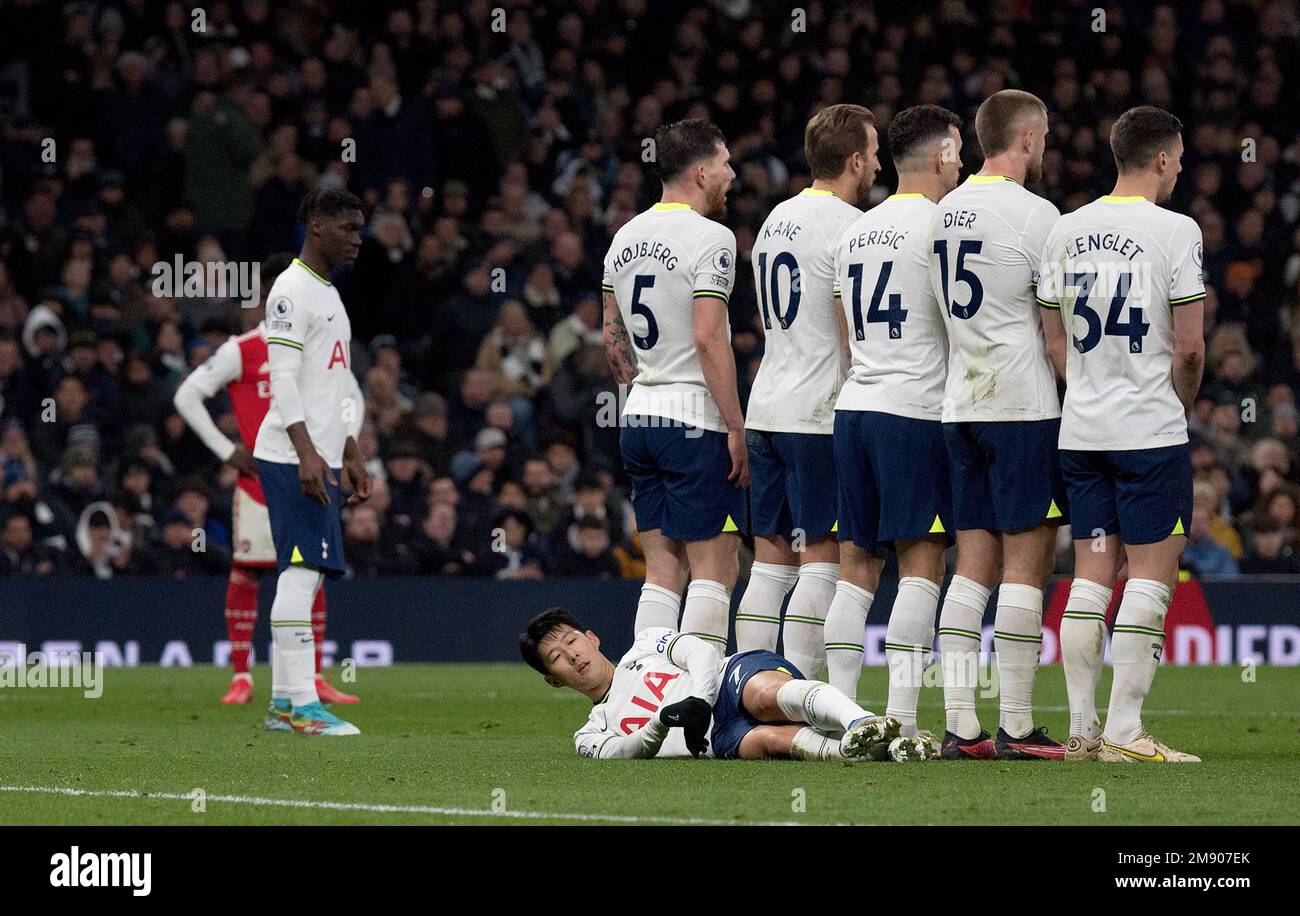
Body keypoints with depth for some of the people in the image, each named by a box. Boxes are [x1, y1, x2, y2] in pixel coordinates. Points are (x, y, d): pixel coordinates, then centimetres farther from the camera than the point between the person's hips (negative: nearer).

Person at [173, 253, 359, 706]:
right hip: (259, 478, -5)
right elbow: (187, 396, -5)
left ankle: (314, 679, 7)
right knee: (246, 572, -3)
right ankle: (241, 677, 2)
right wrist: (227, 450, -8)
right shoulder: (242, 350, -4)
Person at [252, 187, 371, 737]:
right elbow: (283, 377, -18)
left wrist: (352, 458, 24)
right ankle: (301, 704, -17)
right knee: (300, 572, -13)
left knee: (304, 575, 9)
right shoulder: (292, 290, -9)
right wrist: (307, 453, -26)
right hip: (293, 458, -10)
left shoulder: (330, 295, 22)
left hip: (320, 461, 10)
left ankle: (282, 702, 12)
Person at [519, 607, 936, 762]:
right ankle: (883, 746, -60)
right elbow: (622, 754, 5)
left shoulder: (647, 644, 29)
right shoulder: (591, 736, 28)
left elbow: (703, 653, 10)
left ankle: (860, 724, -63)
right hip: (719, 738, 0)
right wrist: (664, 720, -17)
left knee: (765, 695, -39)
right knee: (764, 739, -37)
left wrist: (697, 703, -11)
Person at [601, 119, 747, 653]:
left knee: (662, 572, 9)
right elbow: (708, 338, -18)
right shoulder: (709, 238, -11)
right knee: (714, 568, -5)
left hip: (638, 415, 8)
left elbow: (612, 338, 18)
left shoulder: (626, 238, 13)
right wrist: (736, 428, -15)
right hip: (694, 418, -8)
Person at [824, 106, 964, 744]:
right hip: (914, 410, -7)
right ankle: (900, 720, -12)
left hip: (852, 406, 7)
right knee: (921, 562, -6)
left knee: (857, 564, 8)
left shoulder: (855, 232, 16)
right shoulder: (939, 225, -7)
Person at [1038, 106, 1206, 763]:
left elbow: (1055, 343, 11)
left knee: (1090, 575, 9)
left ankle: (1081, 728, 8)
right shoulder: (1174, 231, -9)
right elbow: (1189, 349, -10)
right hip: (1151, 430, -6)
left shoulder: (1065, 232, 8)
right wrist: (1181, 406, 8)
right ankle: (1124, 730, -7)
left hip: (1081, 432, 6)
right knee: (1152, 573, -2)